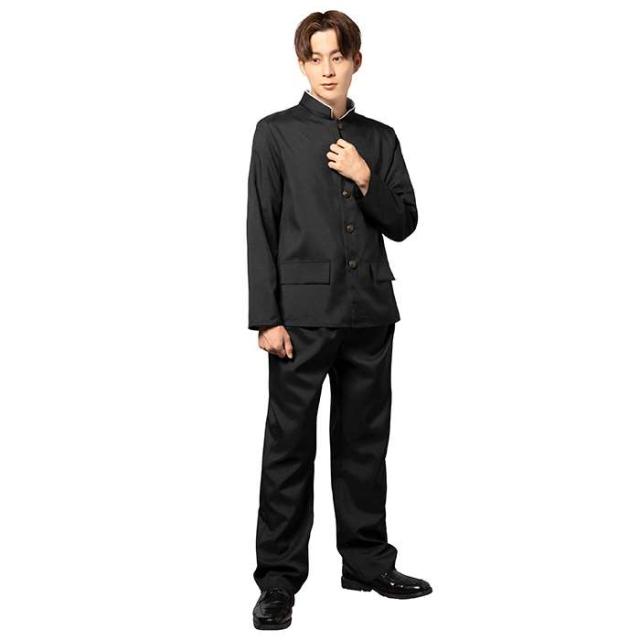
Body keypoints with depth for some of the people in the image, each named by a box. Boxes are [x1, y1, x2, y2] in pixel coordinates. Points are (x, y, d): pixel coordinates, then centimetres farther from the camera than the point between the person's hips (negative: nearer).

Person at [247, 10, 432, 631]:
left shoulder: (379, 138, 13)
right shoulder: (277, 132, 3)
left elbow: (403, 223, 11)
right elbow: (261, 229, -2)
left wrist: (366, 178, -6)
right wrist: (266, 318, -9)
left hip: (370, 313, 4)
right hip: (303, 312, -4)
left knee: (364, 442, 12)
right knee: (290, 445, 0)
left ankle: (367, 562, 24)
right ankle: (279, 579, 9)